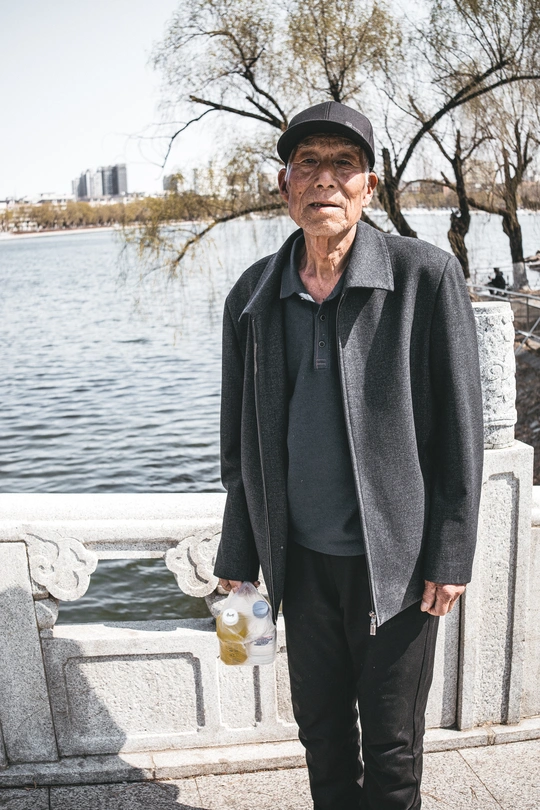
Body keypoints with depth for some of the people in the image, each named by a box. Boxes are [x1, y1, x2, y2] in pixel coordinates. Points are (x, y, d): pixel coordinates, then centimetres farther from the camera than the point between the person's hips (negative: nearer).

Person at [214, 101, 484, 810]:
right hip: (301, 558, 4)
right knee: (320, 726, 20)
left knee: (391, 745, 14)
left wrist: (451, 555, -8)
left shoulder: (427, 276, -10)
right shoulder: (253, 296, 1)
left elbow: (460, 426, -8)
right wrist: (238, 553, 10)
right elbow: (241, 440, 8)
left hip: (395, 559, -3)